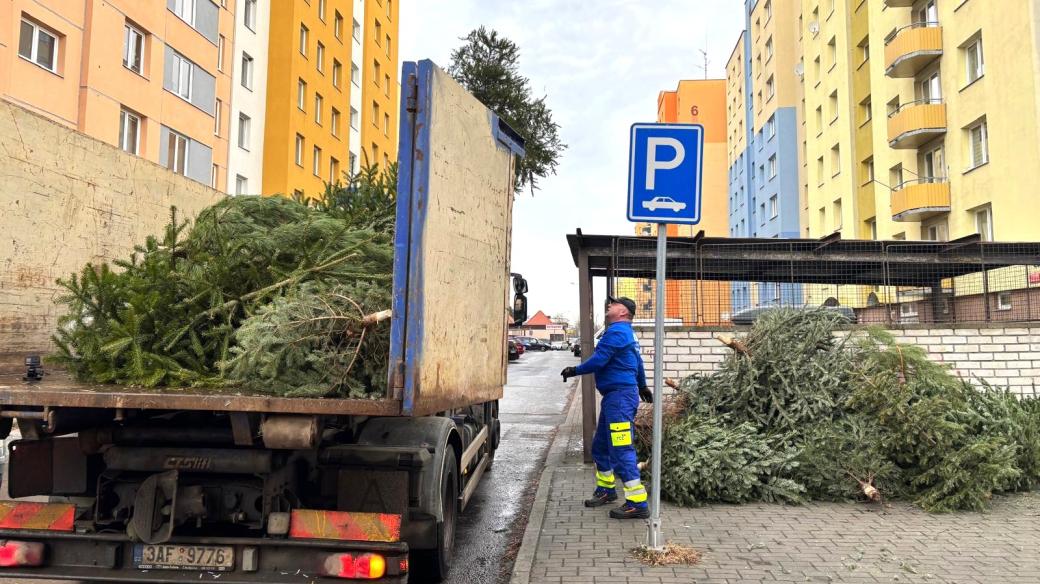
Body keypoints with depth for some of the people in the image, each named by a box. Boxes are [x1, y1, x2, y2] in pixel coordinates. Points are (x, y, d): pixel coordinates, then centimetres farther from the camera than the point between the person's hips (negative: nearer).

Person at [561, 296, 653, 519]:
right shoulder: (626, 333, 20)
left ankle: (638, 503, -11)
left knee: (621, 451, -12)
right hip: (615, 396, 11)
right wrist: (642, 386, 45)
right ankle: (606, 490, 32)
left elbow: (598, 360, -19)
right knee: (600, 446, 19)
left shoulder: (617, 331, -13)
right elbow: (637, 361, 32)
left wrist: (575, 371, -4)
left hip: (620, 395, -11)